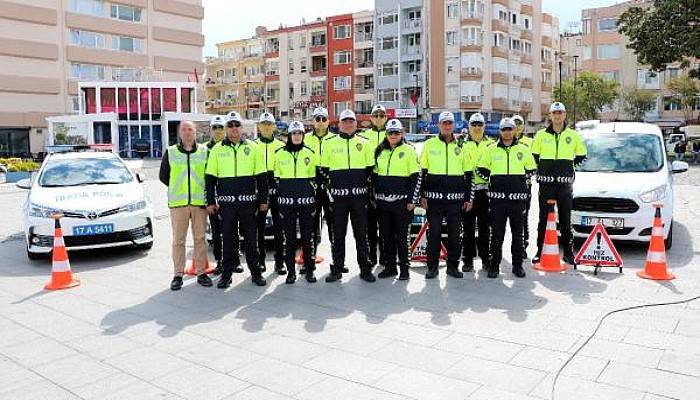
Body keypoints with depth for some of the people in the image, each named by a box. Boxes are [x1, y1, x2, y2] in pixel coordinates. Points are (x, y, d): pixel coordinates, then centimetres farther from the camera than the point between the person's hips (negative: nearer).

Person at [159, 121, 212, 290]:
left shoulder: (205, 151, 7)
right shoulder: (170, 152, 8)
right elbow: (163, 175, 14)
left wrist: (203, 189, 4)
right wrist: (177, 188, 8)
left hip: (199, 201, 0)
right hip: (178, 202, 0)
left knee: (200, 238, 4)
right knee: (178, 240, 2)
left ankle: (201, 273, 13)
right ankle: (178, 275, 9)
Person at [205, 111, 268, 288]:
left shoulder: (253, 148, 5)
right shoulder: (217, 150, 6)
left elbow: (261, 177, 6)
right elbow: (210, 178, 6)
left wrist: (263, 200, 2)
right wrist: (210, 202, 0)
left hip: (248, 202, 0)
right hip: (226, 202, 0)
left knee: (251, 238, 6)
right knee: (228, 239, 6)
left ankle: (255, 272, 17)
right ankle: (227, 273, 16)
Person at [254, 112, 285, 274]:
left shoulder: (281, 146, 10)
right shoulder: (252, 146, 9)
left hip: (277, 190, 0)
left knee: (278, 227, 1)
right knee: (259, 227, 4)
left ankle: (279, 261, 7)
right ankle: (260, 260, 13)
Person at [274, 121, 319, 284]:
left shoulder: (310, 153, 7)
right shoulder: (280, 154, 6)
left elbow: (314, 178, 9)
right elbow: (276, 178, 10)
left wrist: (314, 202, 4)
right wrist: (279, 197, 4)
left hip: (306, 201, 0)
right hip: (286, 202, 0)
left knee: (307, 237, 3)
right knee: (289, 238, 3)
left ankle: (309, 270, 13)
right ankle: (291, 271, 11)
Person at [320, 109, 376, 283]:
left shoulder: (364, 143, 8)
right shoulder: (329, 143, 6)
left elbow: (370, 169, 10)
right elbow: (324, 169, 7)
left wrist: (366, 188, 4)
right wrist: (329, 189, 0)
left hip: (359, 195, 0)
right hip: (338, 196, 0)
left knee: (361, 233, 4)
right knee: (338, 234, 5)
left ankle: (365, 269, 13)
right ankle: (336, 270, 15)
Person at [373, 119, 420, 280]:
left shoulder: (409, 150, -1)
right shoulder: (380, 151, 12)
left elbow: (416, 177, -4)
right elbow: (374, 175, 18)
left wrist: (413, 200, -9)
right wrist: (373, 197, 12)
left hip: (401, 201, -4)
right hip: (382, 202, 5)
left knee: (401, 236, 0)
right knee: (386, 235, 10)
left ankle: (404, 268, 11)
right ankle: (389, 267, 21)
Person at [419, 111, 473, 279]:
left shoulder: (461, 146, 8)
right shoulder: (429, 144, 3)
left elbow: (468, 174, 10)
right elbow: (422, 172, 4)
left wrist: (468, 198, 5)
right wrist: (422, 195, -2)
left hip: (456, 198, 2)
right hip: (434, 197, -1)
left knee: (455, 233, 6)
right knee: (434, 232, 2)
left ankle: (453, 265, 18)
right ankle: (432, 266, 13)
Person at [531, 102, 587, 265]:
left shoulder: (573, 135, 6)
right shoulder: (541, 135, 5)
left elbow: (581, 156, 16)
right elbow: (533, 157, 12)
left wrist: (568, 167, 9)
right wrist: (541, 171, 5)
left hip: (565, 184, 0)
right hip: (546, 183, 0)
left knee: (566, 220, 6)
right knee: (543, 219, 3)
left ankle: (568, 252, 14)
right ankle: (540, 252, 10)